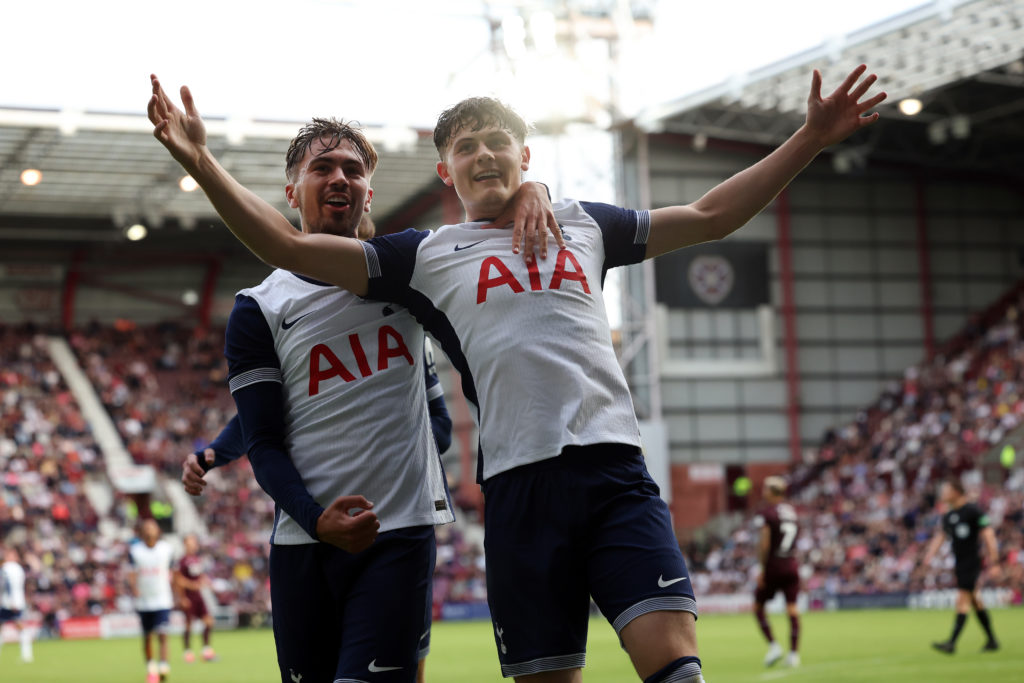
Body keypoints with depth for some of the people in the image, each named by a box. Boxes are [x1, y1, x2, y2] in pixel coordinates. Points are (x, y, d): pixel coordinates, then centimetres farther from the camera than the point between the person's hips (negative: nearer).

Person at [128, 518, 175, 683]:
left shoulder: (166, 549, 1)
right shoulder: (134, 550, -3)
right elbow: (131, 572, -9)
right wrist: (134, 587, -28)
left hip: (163, 600, -1)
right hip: (143, 601, 1)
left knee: (162, 634, -16)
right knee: (147, 637, 11)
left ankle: (164, 666, -21)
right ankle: (150, 667, 28)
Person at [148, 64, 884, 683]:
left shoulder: (581, 224, 20)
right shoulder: (429, 255, 15)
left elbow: (710, 216, 25)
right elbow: (292, 248, 10)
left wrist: (811, 138, 21)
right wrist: (202, 162, 0)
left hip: (615, 467, 1)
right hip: (519, 482, 0)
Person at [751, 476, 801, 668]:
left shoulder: (766, 512, -10)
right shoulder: (791, 511, 10)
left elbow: (764, 544, -15)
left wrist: (762, 568, -9)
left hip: (773, 565, -5)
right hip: (792, 565, 5)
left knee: (758, 606, 10)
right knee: (792, 608, 3)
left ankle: (773, 645, -2)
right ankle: (794, 653, 0)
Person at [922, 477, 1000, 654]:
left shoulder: (973, 510, -11)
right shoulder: (948, 515, 11)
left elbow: (988, 535, -11)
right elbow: (939, 536, 17)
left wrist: (994, 562, -14)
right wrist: (928, 556, 4)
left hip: (972, 563, -8)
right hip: (959, 565, 8)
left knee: (962, 601, -12)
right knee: (976, 603, 12)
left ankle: (952, 643, -16)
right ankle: (992, 641, 21)